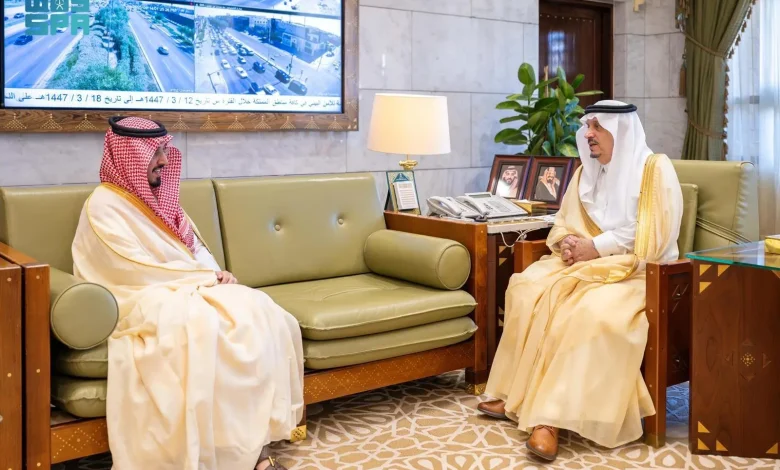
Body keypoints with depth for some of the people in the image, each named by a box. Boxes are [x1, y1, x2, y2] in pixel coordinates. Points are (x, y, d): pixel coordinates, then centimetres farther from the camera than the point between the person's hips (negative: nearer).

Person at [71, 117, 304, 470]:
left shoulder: (159, 196, 19)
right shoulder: (103, 205, -5)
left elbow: (197, 248, 17)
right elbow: (136, 271, -14)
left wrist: (216, 275, -6)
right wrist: (207, 278, -12)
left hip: (190, 290, 7)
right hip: (145, 301, -7)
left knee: (259, 312, -21)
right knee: (206, 325, -37)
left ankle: (257, 438, -23)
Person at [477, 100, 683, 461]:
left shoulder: (655, 168, -5)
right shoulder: (586, 172, 15)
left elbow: (654, 235, -14)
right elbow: (563, 224, 16)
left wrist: (596, 247, -16)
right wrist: (568, 244, -8)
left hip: (638, 269, -6)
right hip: (586, 262, 6)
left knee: (594, 311, -36)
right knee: (527, 288, -20)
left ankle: (552, 415, -34)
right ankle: (520, 396, -18)